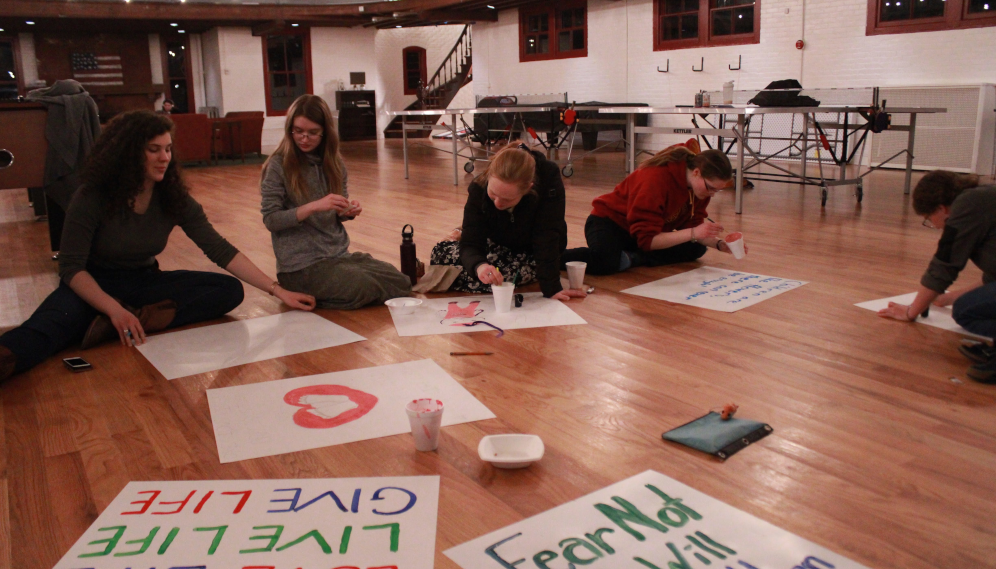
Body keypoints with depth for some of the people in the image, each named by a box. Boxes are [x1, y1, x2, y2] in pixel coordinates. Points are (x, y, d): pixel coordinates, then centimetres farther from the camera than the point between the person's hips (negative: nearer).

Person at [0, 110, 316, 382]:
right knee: (50, 326, -36)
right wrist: (114, 309, -36)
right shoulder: (91, 197, -15)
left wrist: (277, 290, -17)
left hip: (144, 283, 4)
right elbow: (71, 268, -17)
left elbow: (220, 250, -8)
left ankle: (138, 319, -36)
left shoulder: (174, 198, -5)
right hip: (93, 287, -3)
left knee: (230, 290, -20)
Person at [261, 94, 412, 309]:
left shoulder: (334, 163, 9)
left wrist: (349, 211, -7)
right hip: (302, 265, -7)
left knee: (402, 282, -8)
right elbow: (270, 220, -12)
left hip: (340, 254, 7)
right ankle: (309, 298, 0)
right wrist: (314, 206, -25)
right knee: (365, 288, -28)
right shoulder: (278, 166, -7)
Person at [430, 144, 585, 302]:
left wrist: (551, 289, -37)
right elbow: (470, 244, -30)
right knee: (440, 252, -13)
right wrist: (478, 266, -53)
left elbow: (546, 239, -35)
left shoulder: (549, 180, -36)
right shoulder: (479, 188, -28)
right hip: (499, 244, 3)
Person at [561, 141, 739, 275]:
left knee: (696, 248, -8)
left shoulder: (700, 183, -8)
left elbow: (693, 224, -3)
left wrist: (718, 243, -21)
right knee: (605, 263, -39)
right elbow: (647, 239, -33)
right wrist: (693, 233, -40)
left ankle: (633, 258, -16)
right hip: (610, 222, -8)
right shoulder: (656, 178, -31)